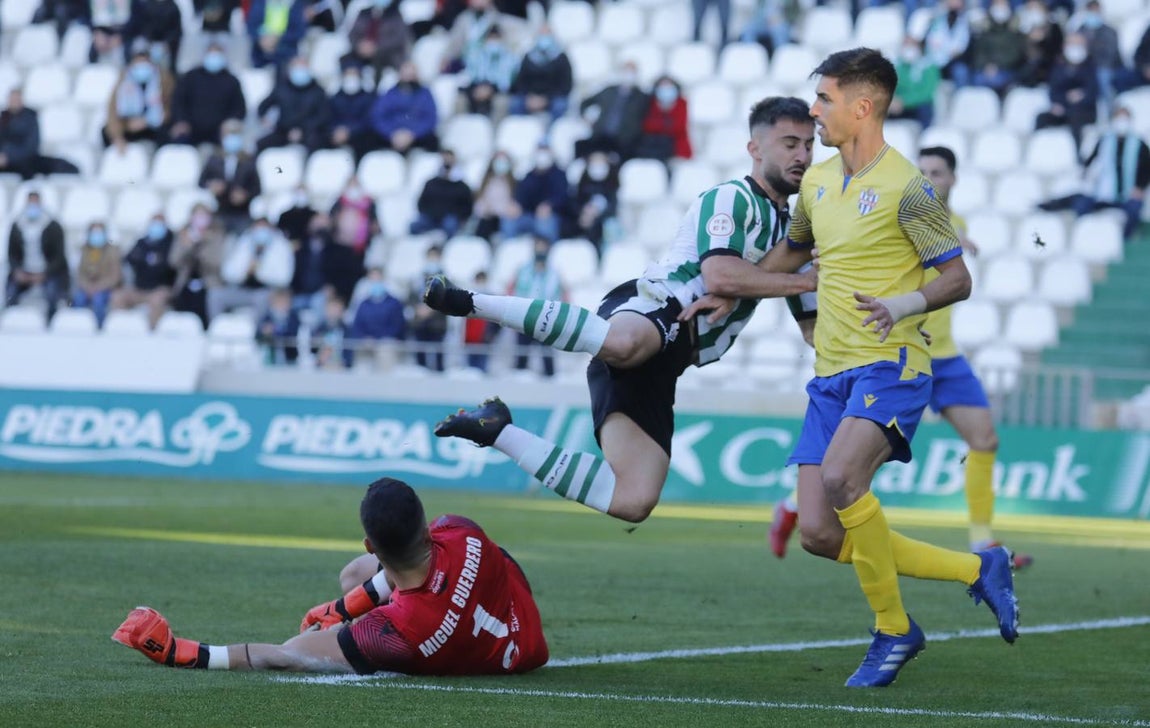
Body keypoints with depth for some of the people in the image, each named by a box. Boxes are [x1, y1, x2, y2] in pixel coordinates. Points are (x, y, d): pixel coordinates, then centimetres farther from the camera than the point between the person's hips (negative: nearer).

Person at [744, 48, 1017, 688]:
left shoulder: (906, 188, -9)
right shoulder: (816, 184, 14)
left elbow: (958, 280, -8)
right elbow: (792, 252, 33)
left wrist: (902, 305, -25)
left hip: (891, 365, -8)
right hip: (831, 373, 8)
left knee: (841, 475, -33)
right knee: (819, 534, -5)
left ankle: (893, 629, -13)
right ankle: (979, 570, 12)